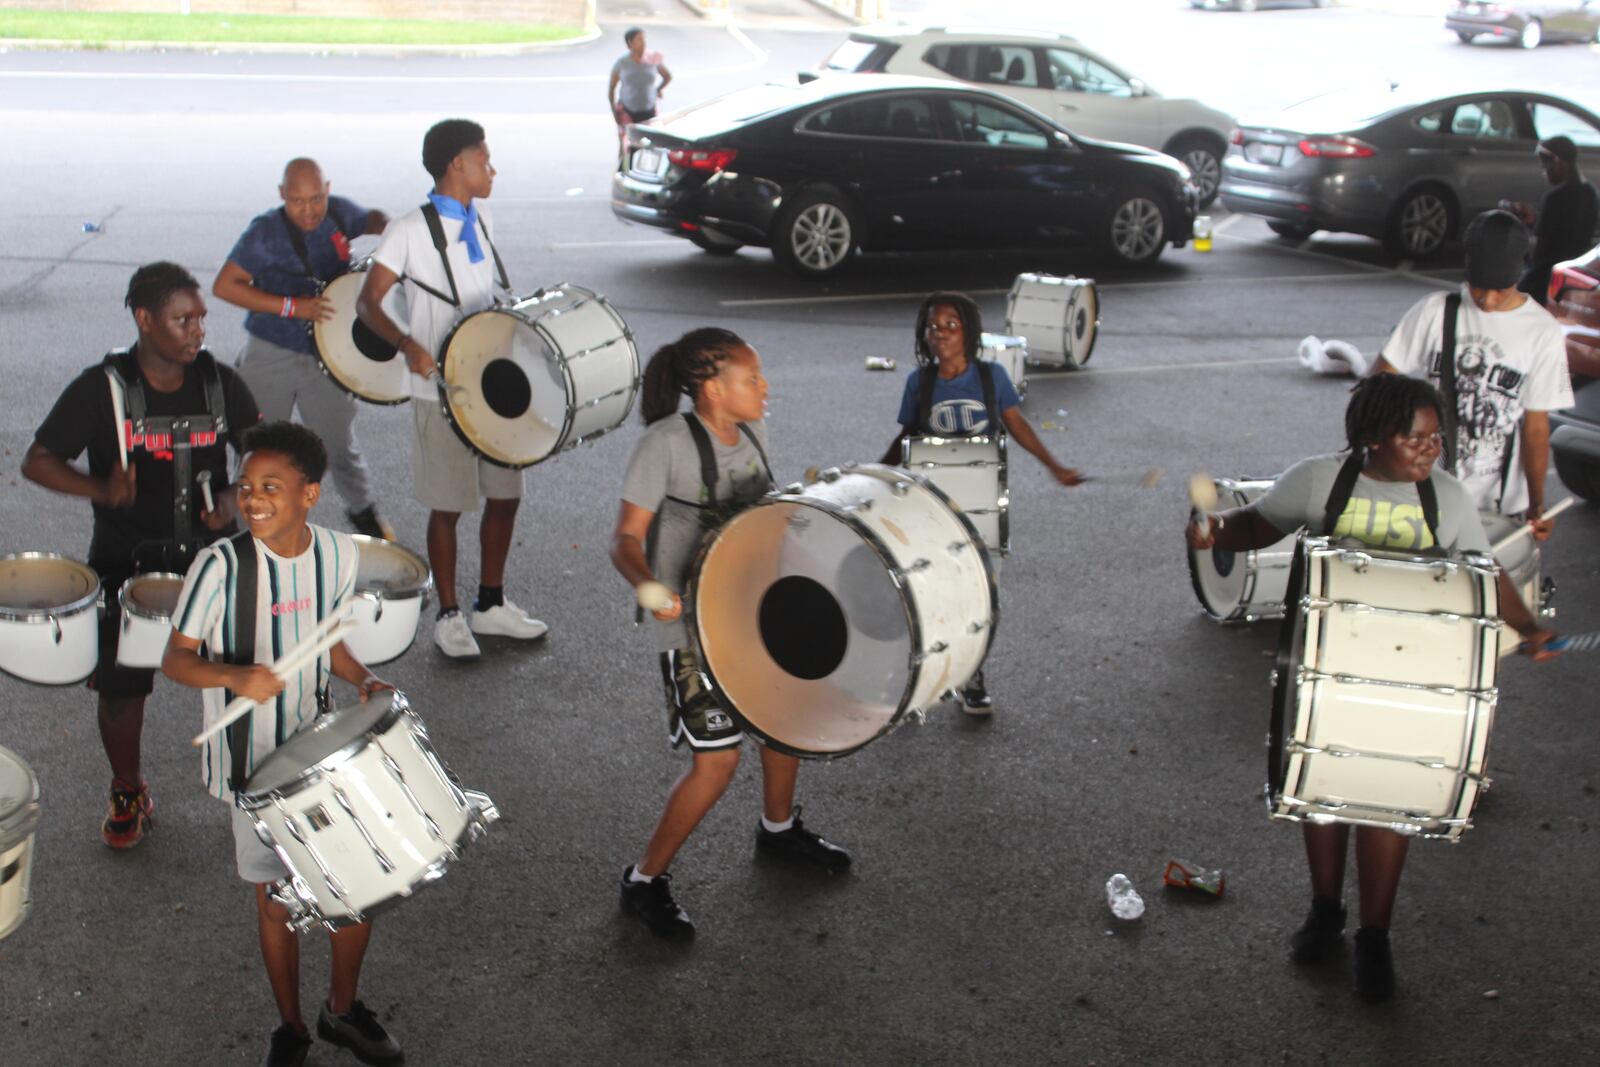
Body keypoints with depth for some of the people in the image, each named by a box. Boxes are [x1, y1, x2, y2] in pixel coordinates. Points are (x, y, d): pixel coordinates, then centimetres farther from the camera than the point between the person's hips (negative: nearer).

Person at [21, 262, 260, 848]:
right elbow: (38, 461, -7)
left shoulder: (219, 382, -2)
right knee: (121, 685, 7)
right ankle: (127, 792, 32)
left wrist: (234, 498, -10)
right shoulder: (101, 389, -10)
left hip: (208, 556, 2)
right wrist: (100, 489, -24)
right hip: (127, 564, -2)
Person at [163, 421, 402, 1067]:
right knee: (278, 894, 9)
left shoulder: (338, 554, -5)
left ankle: (342, 1009, 34)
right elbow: (176, 658, -13)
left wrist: (363, 680, -7)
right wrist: (235, 676, -31)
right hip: (254, 764, -4)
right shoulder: (221, 565, -19)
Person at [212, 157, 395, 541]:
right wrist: (293, 306, -25)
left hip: (326, 357, 3)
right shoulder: (266, 232, -16)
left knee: (339, 447, 10)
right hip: (270, 355, -3)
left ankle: (364, 511, 34)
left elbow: (372, 220, 20)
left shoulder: (339, 213, -3)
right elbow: (224, 286, -19)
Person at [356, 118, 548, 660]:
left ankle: (491, 604, 28)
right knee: (448, 507, 4)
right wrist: (408, 345, -30)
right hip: (441, 392, -6)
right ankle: (448, 616, 19)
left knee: (505, 496, 12)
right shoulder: (409, 230, -12)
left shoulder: (481, 220, 9)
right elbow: (368, 303, -14)